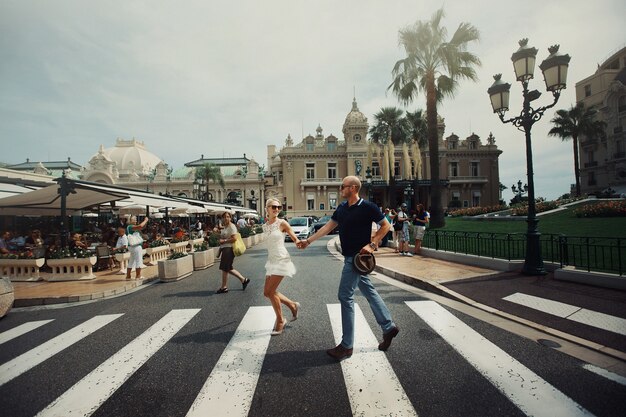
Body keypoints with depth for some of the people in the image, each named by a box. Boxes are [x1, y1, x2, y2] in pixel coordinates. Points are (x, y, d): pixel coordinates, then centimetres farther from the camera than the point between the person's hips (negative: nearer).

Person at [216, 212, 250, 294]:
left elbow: (234, 238, -22)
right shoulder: (225, 227, 17)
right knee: (228, 268, 12)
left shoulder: (231, 226, -12)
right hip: (225, 249, 10)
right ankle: (243, 280, 20)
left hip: (229, 249, -10)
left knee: (225, 268, -4)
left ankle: (224, 287, 8)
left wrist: (224, 241, -17)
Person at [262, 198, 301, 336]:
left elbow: (295, 238, -6)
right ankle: (293, 306, 28)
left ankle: (280, 320, 11)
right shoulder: (264, 226, 9)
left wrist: (298, 243, -25)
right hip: (271, 261, 7)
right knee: (267, 292, 9)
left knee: (270, 291, -9)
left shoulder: (282, 223, -8)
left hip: (281, 260, -7)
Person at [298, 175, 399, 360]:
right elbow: (328, 226, 10)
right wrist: (309, 241, 7)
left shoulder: (367, 207, -13)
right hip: (350, 257, 8)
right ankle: (389, 327, 31)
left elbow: (386, 225, -7)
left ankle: (347, 345, 6)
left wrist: (372, 244, -16)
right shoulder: (342, 208, 8)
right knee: (369, 291, 16)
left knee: (346, 296, -5)